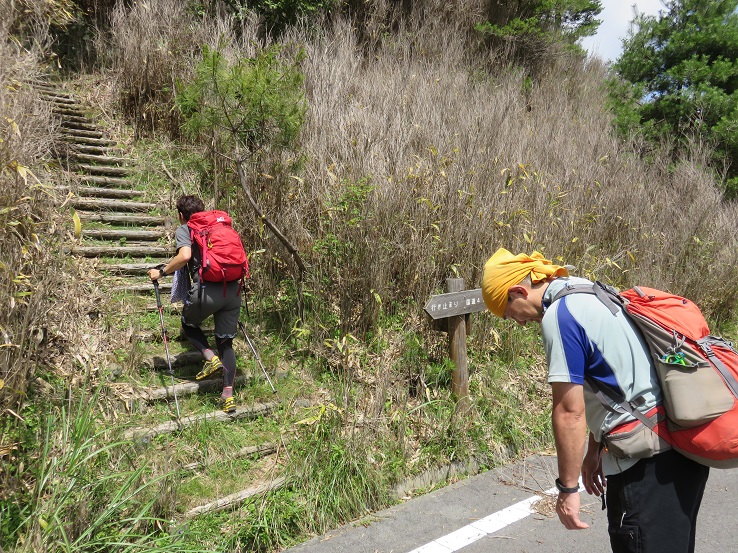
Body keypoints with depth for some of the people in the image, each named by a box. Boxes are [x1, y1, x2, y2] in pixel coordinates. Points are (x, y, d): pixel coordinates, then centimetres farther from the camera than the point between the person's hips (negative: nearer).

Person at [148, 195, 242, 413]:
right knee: (226, 342, 14)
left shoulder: (183, 229, 8)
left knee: (189, 324, 27)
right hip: (234, 289, 5)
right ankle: (228, 396, 9)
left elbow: (185, 255, -12)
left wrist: (161, 272, 0)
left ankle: (211, 358, 4)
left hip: (207, 289, -5)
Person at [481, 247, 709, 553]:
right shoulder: (586, 291, 10)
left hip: (647, 464, -10)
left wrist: (567, 487, -9)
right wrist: (596, 450, 22)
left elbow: (570, 412, -19)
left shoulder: (558, 316, -18)